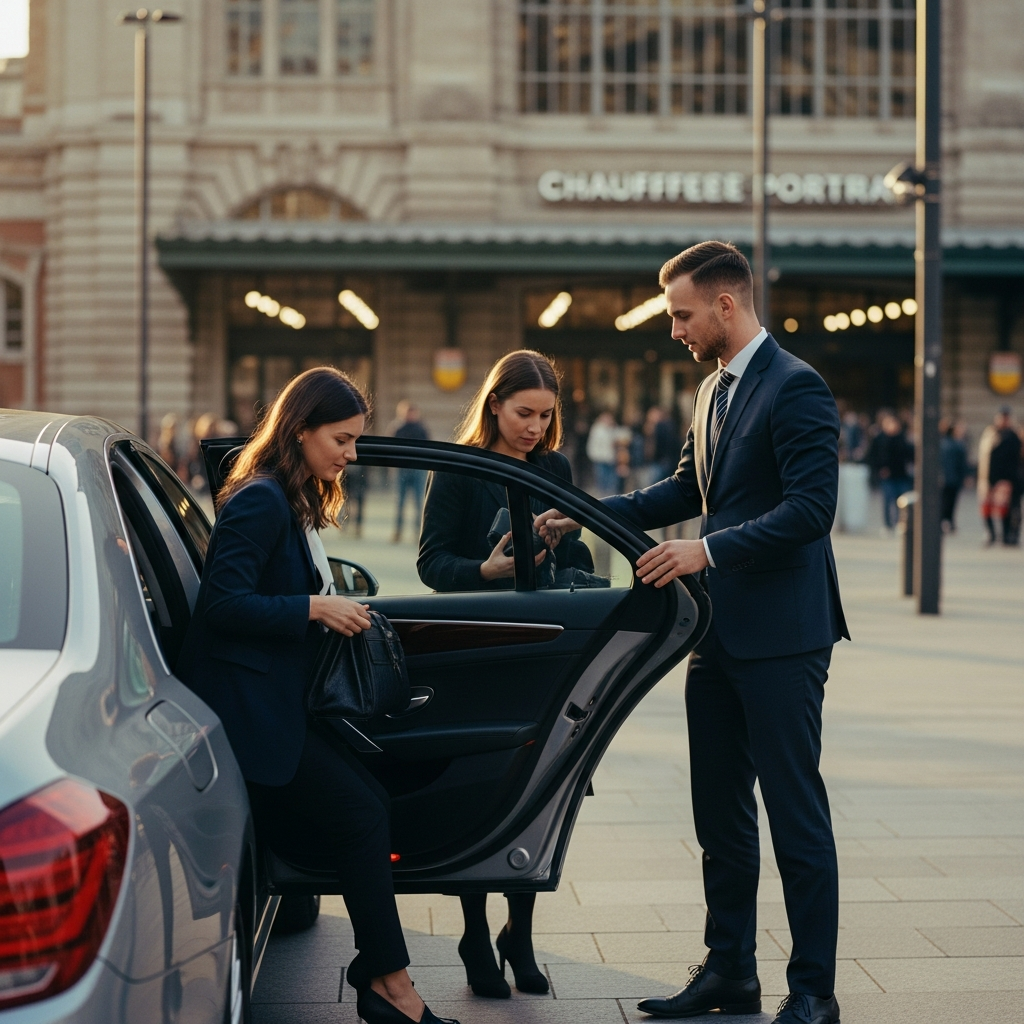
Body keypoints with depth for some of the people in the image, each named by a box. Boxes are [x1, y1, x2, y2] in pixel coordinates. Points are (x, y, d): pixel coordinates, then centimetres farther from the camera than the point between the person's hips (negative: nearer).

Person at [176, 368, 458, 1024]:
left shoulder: (298, 504, 17)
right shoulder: (261, 501, -14)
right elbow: (222, 602, -22)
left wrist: (337, 614, 5)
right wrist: (314, 608, -19)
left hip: (283, 700, 10)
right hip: (247, 704, -10)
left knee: (370, 805, -3)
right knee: (360, 814, -12)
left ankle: (377, 971, 0)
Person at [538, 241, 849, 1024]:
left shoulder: (796, 388, -14)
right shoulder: (714, 392, 14)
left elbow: (811, 508, -21)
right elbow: (686, 489, 22)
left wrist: (708, 551, -25)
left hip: (781, 637, -9)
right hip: (720, 635, 9)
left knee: (796, 813, -2)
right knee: (720, 812, 14)